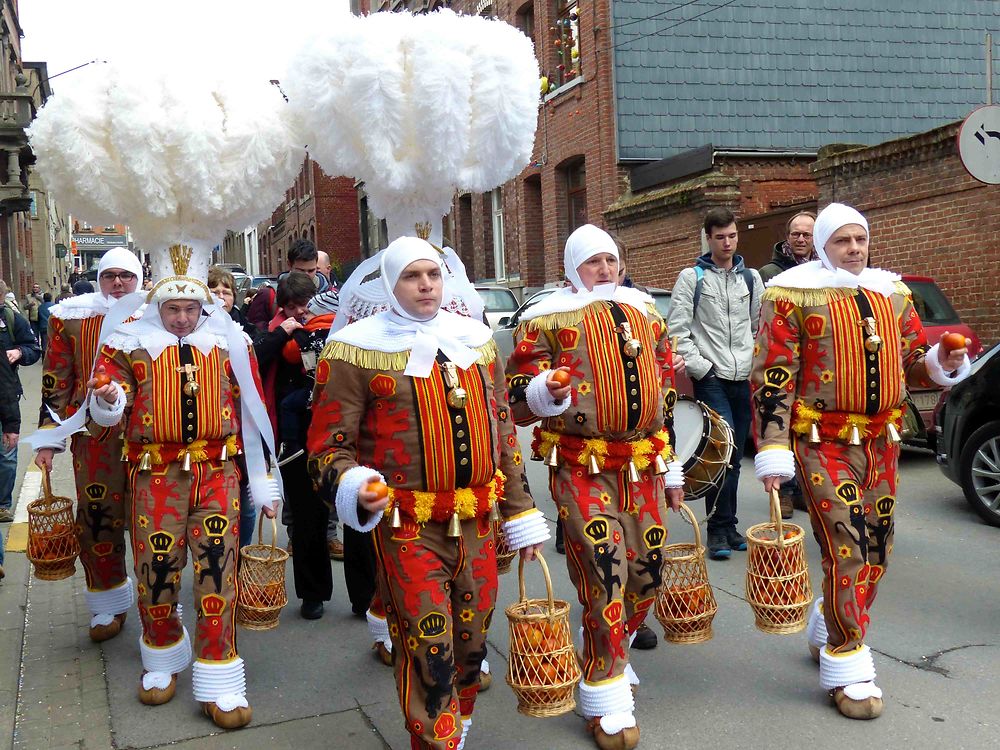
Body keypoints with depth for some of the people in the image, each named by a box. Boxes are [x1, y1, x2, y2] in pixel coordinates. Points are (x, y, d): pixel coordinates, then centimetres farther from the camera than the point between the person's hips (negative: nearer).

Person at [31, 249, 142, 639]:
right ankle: (108, 607, 22)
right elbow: (56, 380, 7)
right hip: (94, 436, 1)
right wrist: (49, 438, 4)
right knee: (97, 518, 4)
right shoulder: (71, 316, 5)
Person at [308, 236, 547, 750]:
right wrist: (355, 488, -29)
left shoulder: (475, 339, 10)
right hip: (407, 529, -5)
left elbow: (503, 430, 15)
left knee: (471, 640, 15)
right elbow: (328, 444, -7)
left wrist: (522, 514, 15)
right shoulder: (358, 350, -6)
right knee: (427, 647, -4)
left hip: (477, 524, 5)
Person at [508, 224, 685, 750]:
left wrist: (670, 468, 17)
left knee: (647, 572, 9)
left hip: (644, 467, 5)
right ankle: (605, 698, 7)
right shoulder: (547, 321, -3)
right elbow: (519, 409, -5)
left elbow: (665, 395, 18)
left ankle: (608, 652, 36)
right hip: (584, 470, -5)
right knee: (604, 575, -9)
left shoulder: (643, 313, 13)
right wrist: (545, 391, -28)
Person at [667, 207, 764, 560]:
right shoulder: (691, 278, 0)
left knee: (734, 455, 9)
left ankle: (727, 525, 19)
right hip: (711, 378, -4)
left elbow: (761, 326, 19)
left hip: (744, 379, 5)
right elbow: (677, 331, -4)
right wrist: (701, 367, -10)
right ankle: (719, 529, -6)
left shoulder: (751, 278, 14)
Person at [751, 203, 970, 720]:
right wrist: (773, 451, -17)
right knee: (845, 548, -9)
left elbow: (911, 364, 17)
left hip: (882, 441, 6)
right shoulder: (793, 295, -7)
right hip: (824, 442, -6)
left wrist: (942, 364, -6)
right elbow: (772, 378, -11)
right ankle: (846, 668, 5)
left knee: (876, 550, 13)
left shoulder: (892, 292, 10)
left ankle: (827, 629, 35)